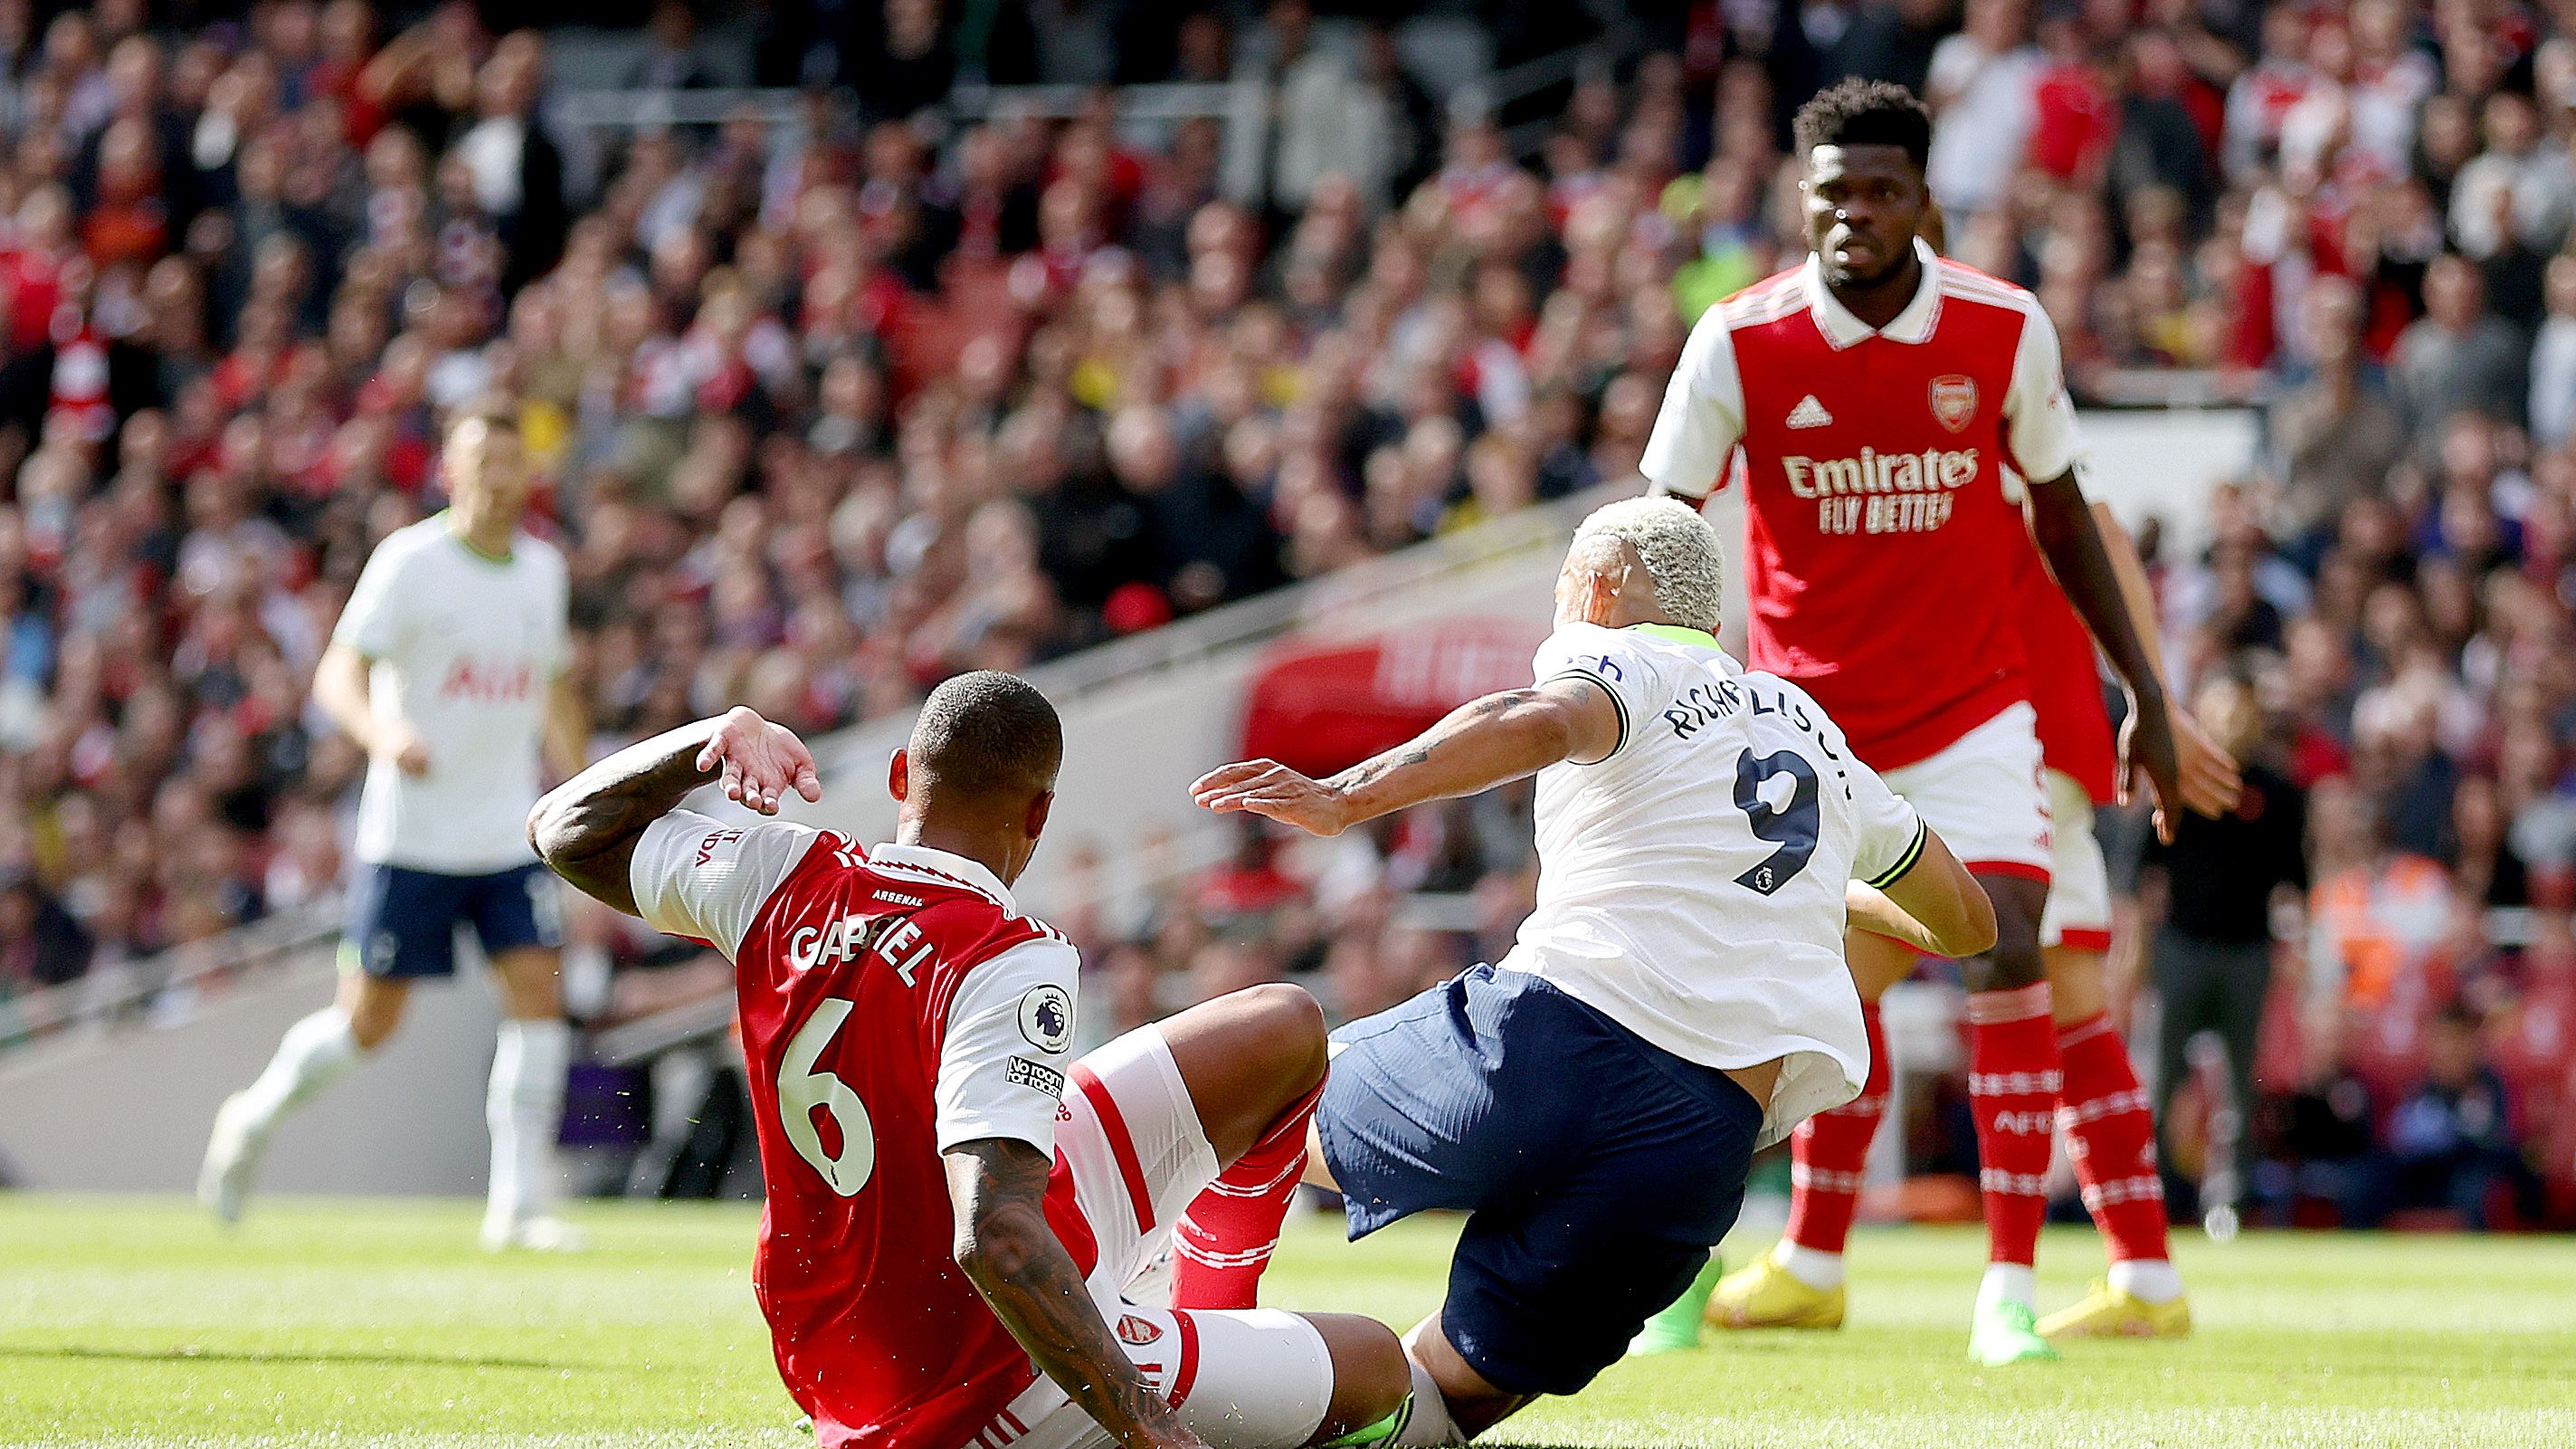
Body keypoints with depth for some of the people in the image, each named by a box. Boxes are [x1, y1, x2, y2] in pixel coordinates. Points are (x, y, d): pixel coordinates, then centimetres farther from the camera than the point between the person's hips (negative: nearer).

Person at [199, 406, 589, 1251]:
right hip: (411, 833, -4)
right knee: (367, 1022, 1)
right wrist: (382, 733, -35)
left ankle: (520, 1204, -7)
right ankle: (255, 1119, 28)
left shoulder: (542, 570, 9)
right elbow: (338, 675, -15)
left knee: (538, 996, -10)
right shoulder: (409, 562, -9)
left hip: (510, 838, 4)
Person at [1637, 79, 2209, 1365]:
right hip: (1808, 718, 0)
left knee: (2008, 956, -16)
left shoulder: (2006, 330, -7)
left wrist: (2143, 690, 6)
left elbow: (2059, 513, 6)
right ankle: (1810, 1268, 28)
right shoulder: (1739, 342, -11)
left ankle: (2009, 1289, -12)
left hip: (1971, 709, 0)